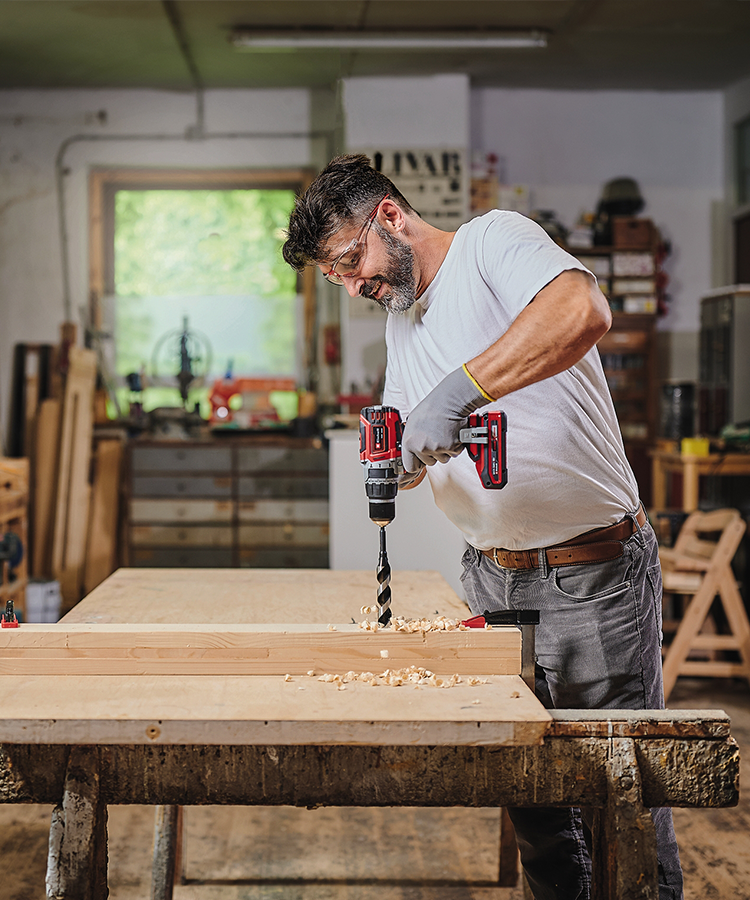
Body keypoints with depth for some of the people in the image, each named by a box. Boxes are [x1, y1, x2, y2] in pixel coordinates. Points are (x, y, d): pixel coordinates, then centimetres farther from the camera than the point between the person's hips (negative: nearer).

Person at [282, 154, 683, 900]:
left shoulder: (494, 238, -9)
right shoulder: (399, 317, 15)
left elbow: (583, 311, -30)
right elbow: (409, 446, 19)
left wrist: (457, 391, -34)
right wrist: (395, 456, -5)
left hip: (593, 572, -7)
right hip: (493, 576, 7)